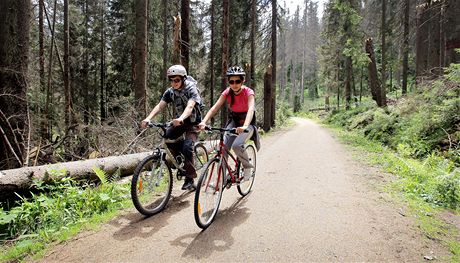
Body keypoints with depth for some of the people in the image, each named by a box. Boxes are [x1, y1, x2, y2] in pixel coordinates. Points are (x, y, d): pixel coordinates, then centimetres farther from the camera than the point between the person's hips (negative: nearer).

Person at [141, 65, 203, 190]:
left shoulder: (192, 90, -19)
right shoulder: (170, 92, -4)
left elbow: (190, 106, -37)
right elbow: (160, 106, -15)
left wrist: (181, 118, -57)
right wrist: (148, 118, -33)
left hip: (192, 123, -5)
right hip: (178, 122, 5)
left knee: (187, 147, -24)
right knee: (165, 137, -22)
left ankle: (189, 179, -10)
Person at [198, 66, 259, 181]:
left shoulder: (248, 92, -19)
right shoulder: (227, 92, -10)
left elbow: (251, 109, -36)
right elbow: (215, 107, -20)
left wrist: (244, 126, -54)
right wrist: (203, 122, -37)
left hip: (247, 123, -4)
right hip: (233, 121, 4)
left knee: (237, 145, -28)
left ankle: (247, 166, 1)